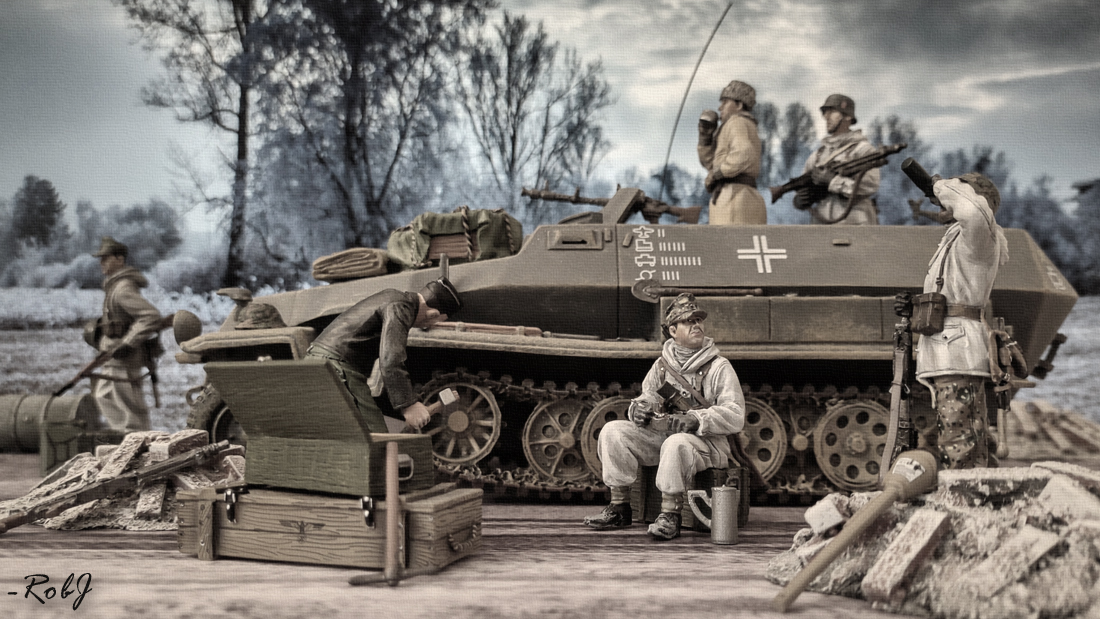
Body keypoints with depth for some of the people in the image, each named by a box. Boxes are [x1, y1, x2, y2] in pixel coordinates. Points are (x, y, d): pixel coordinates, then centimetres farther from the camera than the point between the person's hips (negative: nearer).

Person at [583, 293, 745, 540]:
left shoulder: (719, 367, -1)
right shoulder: (662, 365, 15)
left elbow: (735, 417, -10)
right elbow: (648, 397, 19)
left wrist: (696, 420, -25)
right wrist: (639, 409, -7)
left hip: (706, 442, -5)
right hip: (660, 435, 5)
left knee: (676, 443, -39)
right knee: (613, 431, -12)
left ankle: (670, 515, -26)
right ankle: (619, 508, -9)